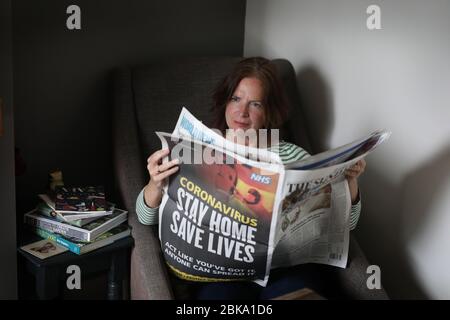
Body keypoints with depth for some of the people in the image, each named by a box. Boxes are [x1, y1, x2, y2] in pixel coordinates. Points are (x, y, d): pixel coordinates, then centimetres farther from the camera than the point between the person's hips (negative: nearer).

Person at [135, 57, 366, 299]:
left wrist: (349, 181, -13)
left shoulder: (292, 157, 8)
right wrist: (156, 183, -19)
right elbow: (147, 218, 3)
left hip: (283, 265, 1)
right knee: (220, 290, -32)